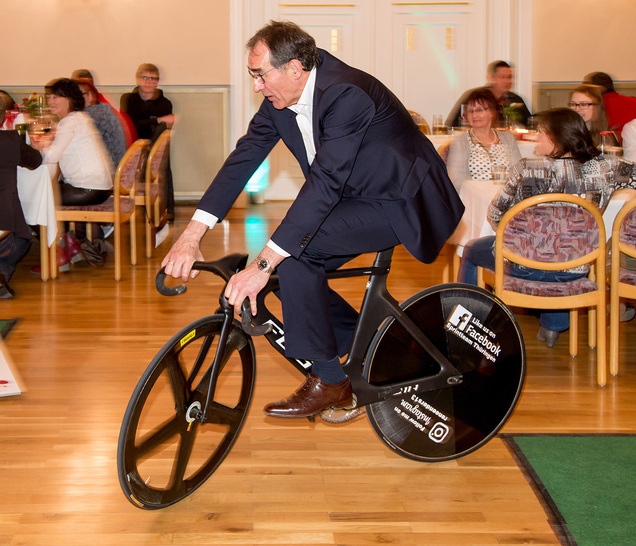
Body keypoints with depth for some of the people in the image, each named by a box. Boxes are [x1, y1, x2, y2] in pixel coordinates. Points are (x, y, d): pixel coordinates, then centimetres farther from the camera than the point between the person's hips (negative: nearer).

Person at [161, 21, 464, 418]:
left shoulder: (346, 94, -29)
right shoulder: (280, 99, -3)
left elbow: (325, 183, -34)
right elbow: (244, 157, -3)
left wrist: (263, 265, -36)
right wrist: (193, 233, -14)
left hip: (403, 203, -9)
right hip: (358, 196, 9)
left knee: (292, 252, -24)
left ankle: (329, 382, -11)